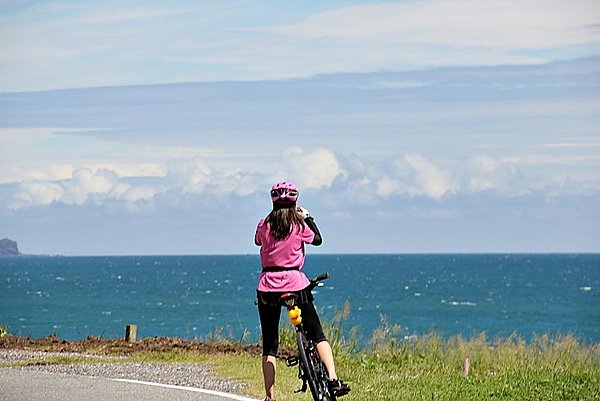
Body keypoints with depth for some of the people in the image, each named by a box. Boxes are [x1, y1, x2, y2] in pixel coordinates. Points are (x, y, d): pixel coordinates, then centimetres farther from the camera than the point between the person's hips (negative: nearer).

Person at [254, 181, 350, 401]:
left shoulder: (264, 225, 2)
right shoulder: (299, 226, -3)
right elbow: (317, 240, 14)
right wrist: (307, 218, 23)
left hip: (267, 286, 1)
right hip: (295, 282, -1)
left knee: (269, 344, 6)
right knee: (317, 335, 7)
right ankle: (333, 379, -10)